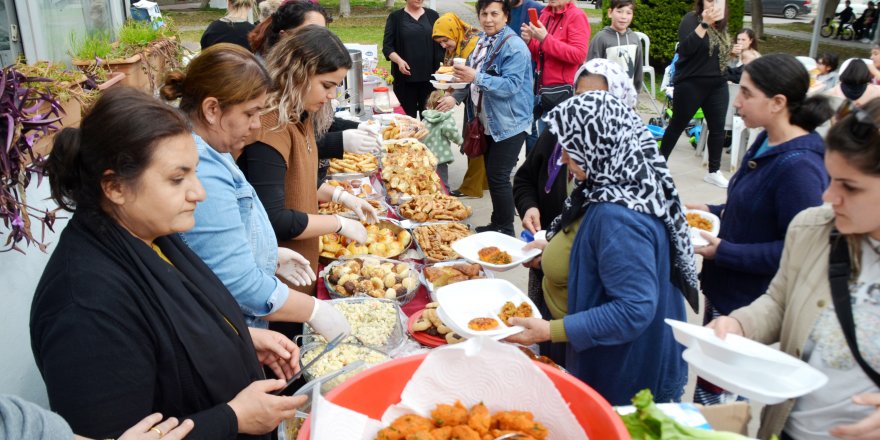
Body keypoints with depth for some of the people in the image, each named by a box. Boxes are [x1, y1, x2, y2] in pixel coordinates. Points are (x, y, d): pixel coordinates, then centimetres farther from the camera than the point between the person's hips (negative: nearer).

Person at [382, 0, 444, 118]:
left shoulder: (432, 15, 10)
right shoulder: (395, 17, 4)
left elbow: (441, 43, 12)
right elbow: (387, 46, 0)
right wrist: (399, 60, -18)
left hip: (429, 76, 1)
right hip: (405, 77, -1)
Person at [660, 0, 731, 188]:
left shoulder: (721, 24, 8)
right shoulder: (692, 18, -11)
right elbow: (686, 48, -27)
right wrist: (704, 23, -35)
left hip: (717, 85, 6)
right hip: (691, 85, -6)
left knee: (718, 128, 5)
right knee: (677, 125, 5)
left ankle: (714, 172, 15)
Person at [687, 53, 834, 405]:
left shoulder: (799, 166, -25)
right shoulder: (767, 142, 3)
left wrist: (723, 252, -22)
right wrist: (714, 211, 6)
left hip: (749, 304, -9)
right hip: (724, 288, 9)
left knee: (711, 389, 7)